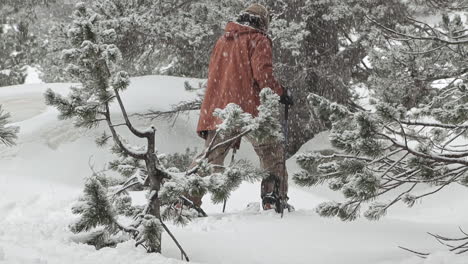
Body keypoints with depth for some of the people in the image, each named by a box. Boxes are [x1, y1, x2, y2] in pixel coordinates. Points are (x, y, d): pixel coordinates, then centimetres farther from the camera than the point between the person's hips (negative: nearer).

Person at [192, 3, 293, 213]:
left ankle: (188, 198, 6)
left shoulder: (222, 40, 20)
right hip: (248, 109, -6)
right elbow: (262, 73, -13)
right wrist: (280, 93, -1)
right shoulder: (258, 39, 0)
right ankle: (272, 197, -6)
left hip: (217, 109, 6)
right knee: (272, 152, 6)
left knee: (210, 158, 13)